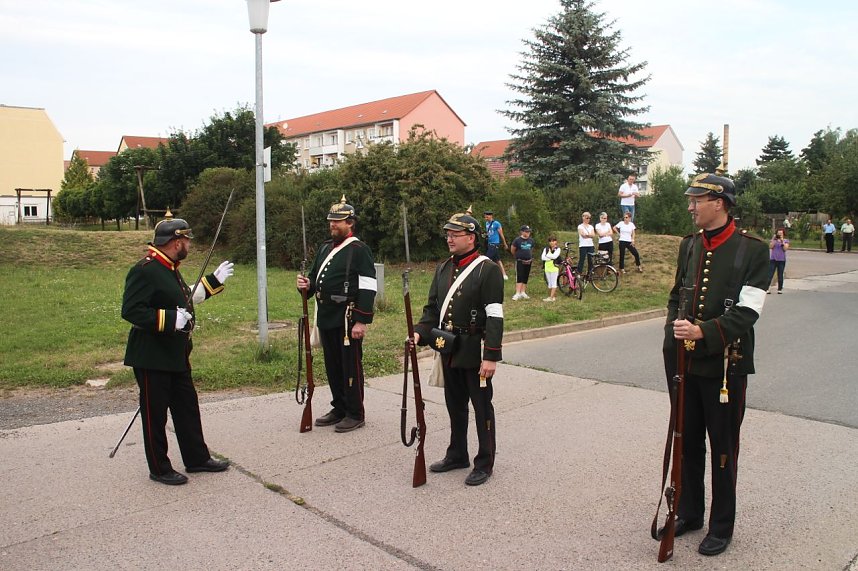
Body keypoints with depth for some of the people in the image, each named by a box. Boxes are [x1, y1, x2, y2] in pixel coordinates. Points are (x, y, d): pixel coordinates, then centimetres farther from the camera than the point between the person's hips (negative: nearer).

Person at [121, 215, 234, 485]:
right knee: (155, 413, 5)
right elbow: (130, 310, -25)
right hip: (151, 358, -10)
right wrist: (170, 319, -28)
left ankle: (197, 458, 29)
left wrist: (215, 280, 23)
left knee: (187, 407, 17)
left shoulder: (169, 269, 13)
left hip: (176, 355, 10)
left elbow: (186, 298, 25)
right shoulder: (145, 270, -19)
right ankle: (159, 469, 18)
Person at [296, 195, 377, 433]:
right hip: (326, 319, 8)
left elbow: (368, 288, -14)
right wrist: (306, 285, -1)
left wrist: (361, 321, -19)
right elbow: (315, 278, 24)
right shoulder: (324, 248, 15)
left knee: (351, 366, 1)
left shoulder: (359, 250, -9)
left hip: (347, 320, -8)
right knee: (332, 366, 15)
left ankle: (355, 414, 13)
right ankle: (339, 408, 28)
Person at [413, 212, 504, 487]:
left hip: (475, 351, -7)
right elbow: (433, 307, 13)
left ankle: (484, 463, 17)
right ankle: (457, 455, 33)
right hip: (449, 351, 7)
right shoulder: (443, 268, 10)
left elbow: (495, 317, -16)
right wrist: (420, 332, -5)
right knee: (455, 404, 18)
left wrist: (491, 356, -20)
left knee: (481, 406, 5)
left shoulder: (488, 269, -12)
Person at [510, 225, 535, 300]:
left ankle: (523, 293, 16)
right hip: (520, 261, -5)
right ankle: (517, 293, -13)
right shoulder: (517, 240, -9)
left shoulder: (531, 240, 6)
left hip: (528, 262, 5)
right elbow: (512, 250, 2)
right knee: (519, 277, -11)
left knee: (525, 278, 8)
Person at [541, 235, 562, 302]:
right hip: (547, 268, 4)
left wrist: (547, 255, -7)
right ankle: (550, 296, 16)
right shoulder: (546, 249, 8)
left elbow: (555, 256, -18)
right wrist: (551, 258, -14)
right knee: (549, 283, 10)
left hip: (554, 267, -4)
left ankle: (552, 297, -7)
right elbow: (543, 257, -5)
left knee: (554, 283, -3)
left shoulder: (557, 249, -2)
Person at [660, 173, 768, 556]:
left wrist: (702, 332, -27)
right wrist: (675, 328, -1)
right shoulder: (689, 246, 8)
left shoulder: (752, 250, -10)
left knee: (723, 448, 9)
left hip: (724, 364, -5)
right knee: (687, 442, 16)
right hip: (683, 362, 5)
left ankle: (721, 527, 25)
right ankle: (689, 513, 34)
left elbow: (746, 313, -16)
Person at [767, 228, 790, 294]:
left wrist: (782, 241, -15)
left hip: (782, 260, 0)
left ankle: (780, 289, 13)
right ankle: (766, 289, -9)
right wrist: (773, 239, -12)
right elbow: (770, 247, -7)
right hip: (773, 259, 0)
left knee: (780, 275, 5)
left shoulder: (786, 240, 5)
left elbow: (785, 248, -8)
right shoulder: (773, 240, 7)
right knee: (770, 275, -6)